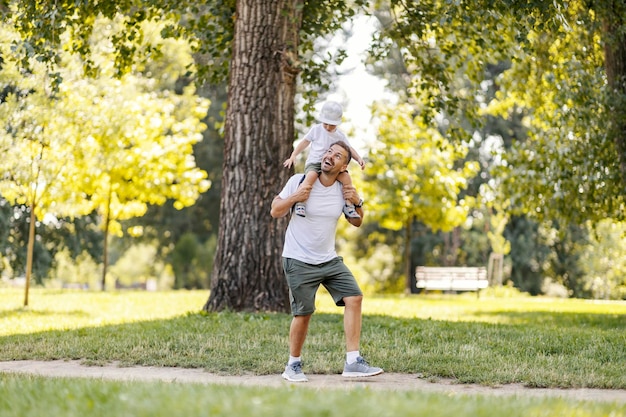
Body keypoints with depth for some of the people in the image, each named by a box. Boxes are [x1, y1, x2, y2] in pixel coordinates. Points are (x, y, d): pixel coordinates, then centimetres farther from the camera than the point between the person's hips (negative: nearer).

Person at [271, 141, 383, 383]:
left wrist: (357, 203, -6)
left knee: (354, 298, -10)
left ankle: (353, 362, -8)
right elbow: (275, 212, -2)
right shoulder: (299, 181, -9)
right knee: (303, 314, -3)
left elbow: (356, 222, 15)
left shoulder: (343, 190, 1)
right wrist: (294, 197, -21)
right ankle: (293, 366, 16)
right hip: (298, 261, -4)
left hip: (330, 260, 4)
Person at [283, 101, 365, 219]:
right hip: (314, 163, -3)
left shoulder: (340, 135, 10)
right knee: (311, 175, -38)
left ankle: (348, 206, -15)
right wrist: (293, 156, 2)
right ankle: (300, 203, -40)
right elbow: (305, 142, 10)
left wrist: (359, 158, -3)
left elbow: (349, 149, 15)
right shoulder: (316, 129, 5)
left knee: (346, 177, -23)